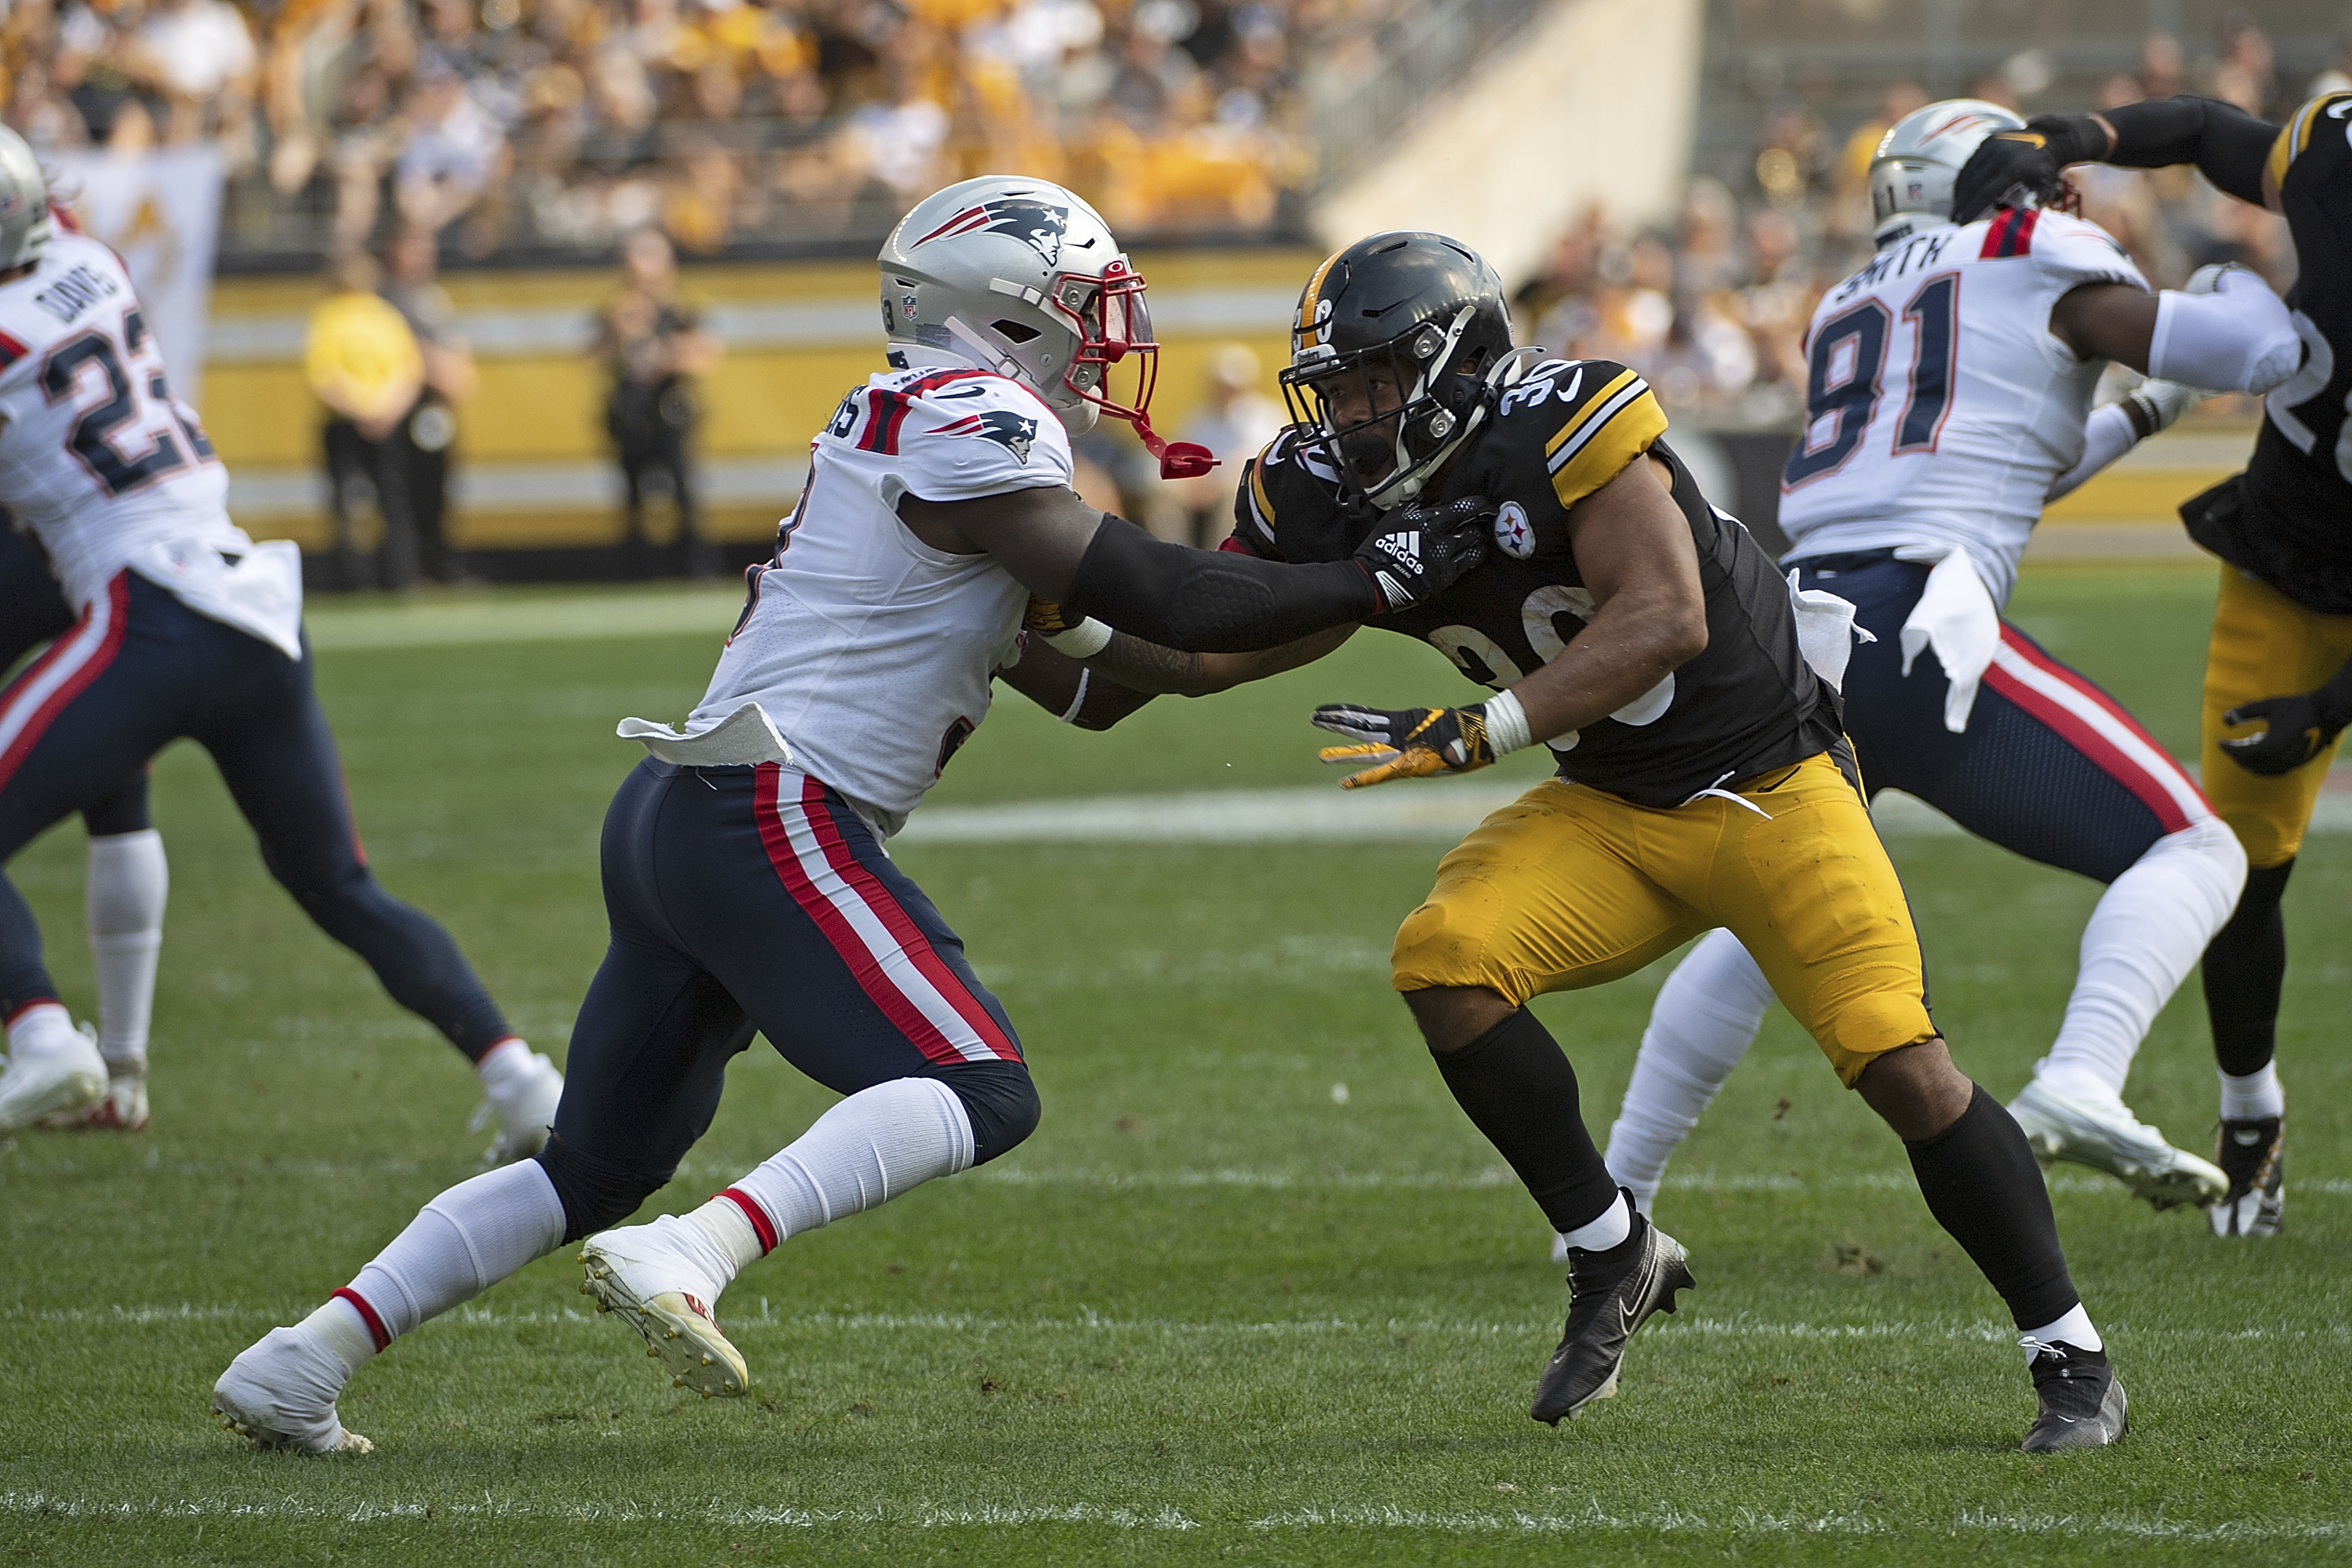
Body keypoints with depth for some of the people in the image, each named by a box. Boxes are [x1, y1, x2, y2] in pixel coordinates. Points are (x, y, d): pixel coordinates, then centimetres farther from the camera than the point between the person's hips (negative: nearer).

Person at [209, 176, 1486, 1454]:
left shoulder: (895, 436, 22)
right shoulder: (970, 432, -7)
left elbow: (1088, 686, 24)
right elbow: (1161, 604, -10)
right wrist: (1365, 582, -1)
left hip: (667, 819, 10)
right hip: (770, 819, -10)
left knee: (597, 1169, 16)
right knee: (980, 1096, -14)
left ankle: (298, 1363, 13)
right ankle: (691, 1258, -29)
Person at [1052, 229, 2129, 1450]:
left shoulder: (1562, 424, -24)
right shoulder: (1334, 503, -5)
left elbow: (1666, 619, -32)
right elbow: (1201, 648, 2)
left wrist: (1474, 734, -35)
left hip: (1771, 785, -6)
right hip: (1610, 810, 6)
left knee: (1901, 1064, -15)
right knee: (1444, 961, -18)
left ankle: (2071, 1357, 1)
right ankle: (1614, 1258, -2)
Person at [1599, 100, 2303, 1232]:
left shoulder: (1845, 315, 29)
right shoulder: (2041, 266, 10)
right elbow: (2264, 354, 10)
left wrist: (2144, 415, 49)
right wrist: (2232, 284, 32)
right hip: (1911, 637, -7)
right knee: (2191, 850, -1)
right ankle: (2078, 1086, -25)